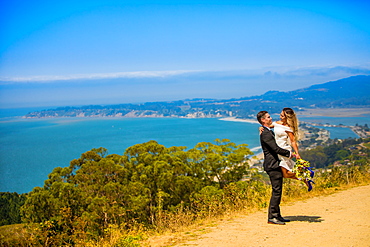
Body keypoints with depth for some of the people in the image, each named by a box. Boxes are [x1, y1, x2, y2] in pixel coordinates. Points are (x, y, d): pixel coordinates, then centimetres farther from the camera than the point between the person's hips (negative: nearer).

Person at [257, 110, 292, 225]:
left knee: (277, 191, 13)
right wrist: (289, 153, -9)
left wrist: (287, 153, 13)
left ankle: (277, 215, 20)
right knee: (276, 191, -9)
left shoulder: (269, 131, 18)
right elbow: (276, 149, -20)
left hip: (275, 165, 11)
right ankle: (271, 217, -5)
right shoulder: (265, 133, -15)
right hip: (273, 165, -11)